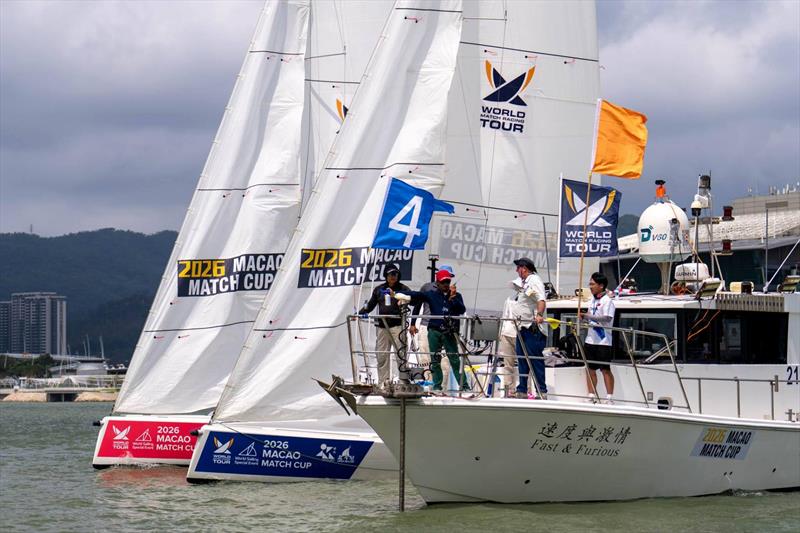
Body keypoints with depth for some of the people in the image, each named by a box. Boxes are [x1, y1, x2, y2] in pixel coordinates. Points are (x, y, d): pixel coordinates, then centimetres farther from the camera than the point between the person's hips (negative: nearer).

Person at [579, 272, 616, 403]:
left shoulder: (607, 301, -10)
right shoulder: (592, 300, 15)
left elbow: (607, 318, -23)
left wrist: (588, 316, -26)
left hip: (603, 341, -8)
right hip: (590, 340, 8)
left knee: (605, 369, -4)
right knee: (590, 368, 8)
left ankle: (609, 398, 0)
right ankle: (592, 396, 14)